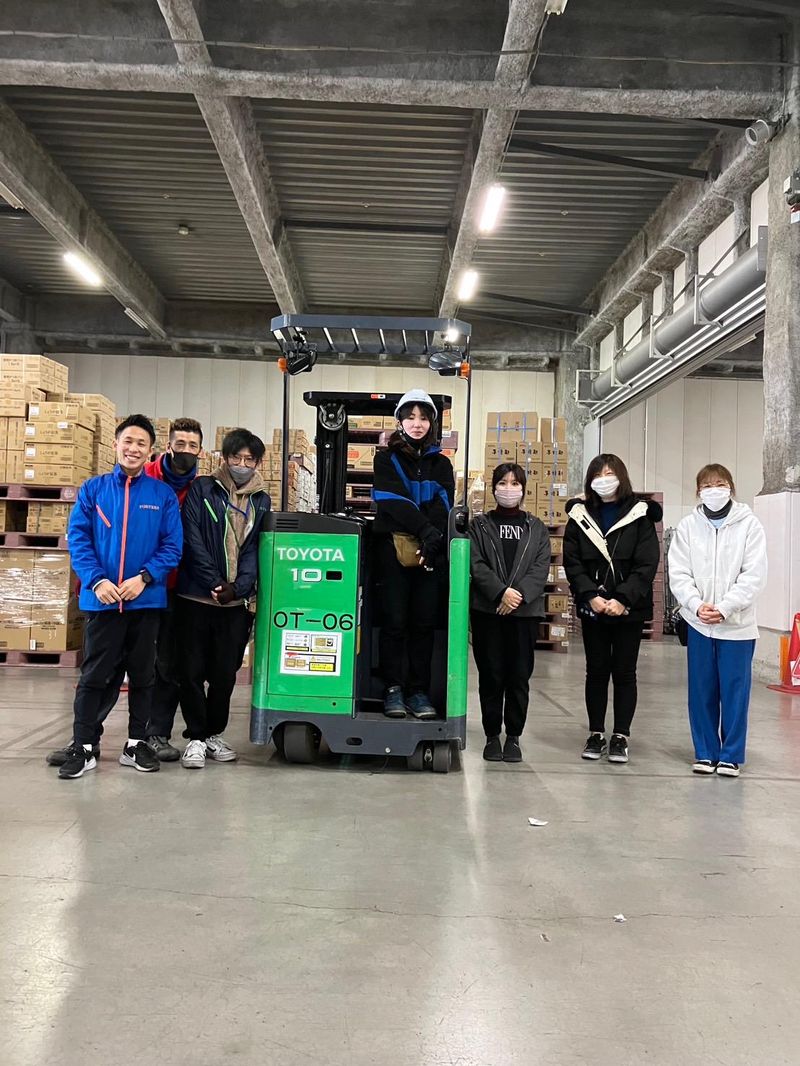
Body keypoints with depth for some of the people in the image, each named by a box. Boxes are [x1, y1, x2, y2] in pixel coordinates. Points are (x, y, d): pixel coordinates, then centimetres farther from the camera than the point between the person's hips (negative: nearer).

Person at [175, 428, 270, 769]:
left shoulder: (261, 501, 10)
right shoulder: (202, 489, 1)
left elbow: (254, 549, 2)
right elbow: (193, 539, -7)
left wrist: (237, 588, -13)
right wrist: (215, 583, -15)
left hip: (236, 600, 2)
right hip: (195, 596, -2)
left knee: (226, 673, 8)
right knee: (192, 670, 2)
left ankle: (214, 733, 25)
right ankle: (196, 736, 15)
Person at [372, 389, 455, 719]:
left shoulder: (441, 463, 16)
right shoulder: (386, 459, 8)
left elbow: (443, 505, 1)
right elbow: (394, 501, -7)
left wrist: (432, 543, -16)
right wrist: (426, 530, -19)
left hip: (431, 552, 2)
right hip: (393, 547, -2)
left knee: (424, 621, 1)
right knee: (395, 621, -3)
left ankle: (418, 691, 8)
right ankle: (394, 689, 5)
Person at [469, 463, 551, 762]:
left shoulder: (536, 528, 13)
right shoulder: (480, 525, 9)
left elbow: (542, 568, 1)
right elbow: (476, 565, -3)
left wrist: (520, 594, -14)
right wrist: (501, 592, -16)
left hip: (525, 611, 1)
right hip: (487, 610, -1)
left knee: (519, 676, 3)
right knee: (491, 676, 2)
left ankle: (513, 737, 15)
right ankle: (492, 736, 14)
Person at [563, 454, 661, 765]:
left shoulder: (640, 516, -2)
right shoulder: (579, 516, 4)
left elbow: (647, 565, -8)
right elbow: (572, 563, -1)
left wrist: (623, 599, -17)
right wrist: (591, 596, -14)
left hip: (629, 608, -2)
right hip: (592, 608, 2)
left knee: (624, 672, 5)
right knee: (596, 671, 9)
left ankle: (621, 736, 14)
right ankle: (596, 734, 19)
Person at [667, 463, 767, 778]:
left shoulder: (749, 525, -2)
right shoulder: (688, 526, 2)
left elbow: (754, 575, -8)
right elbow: (678, 573, -2)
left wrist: (724, 607, -17)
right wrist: (697, 605, -17)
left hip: (737, 623, -2)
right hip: (698, 622, 2)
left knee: (734, 690, 4)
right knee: (701, 690, 8)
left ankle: (731, 755, 17)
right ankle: (705, 752, 21)